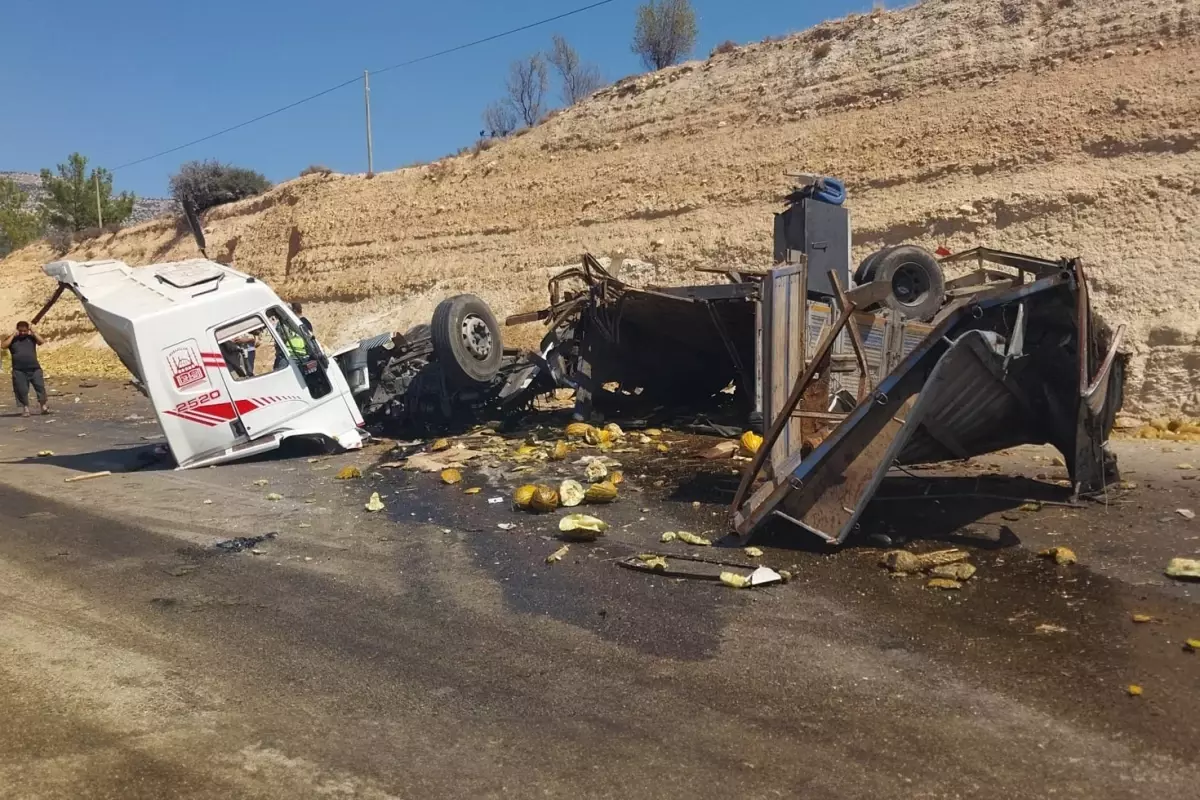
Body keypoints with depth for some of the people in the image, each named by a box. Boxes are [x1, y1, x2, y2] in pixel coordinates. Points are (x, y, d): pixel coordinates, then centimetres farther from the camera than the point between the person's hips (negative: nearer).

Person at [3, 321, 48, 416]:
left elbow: (42, 341, -7)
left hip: (34, 369, 0)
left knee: (40, 387, -6)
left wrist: (33, 331, -6)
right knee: (22, 390, 2)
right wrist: (13, 335, -8)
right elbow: (4, 346, -9)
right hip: (19, 371, 0)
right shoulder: (12, 339, 9)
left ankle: (43, 406, -1)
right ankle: (25, 408, 10)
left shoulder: (31, 337, 9)